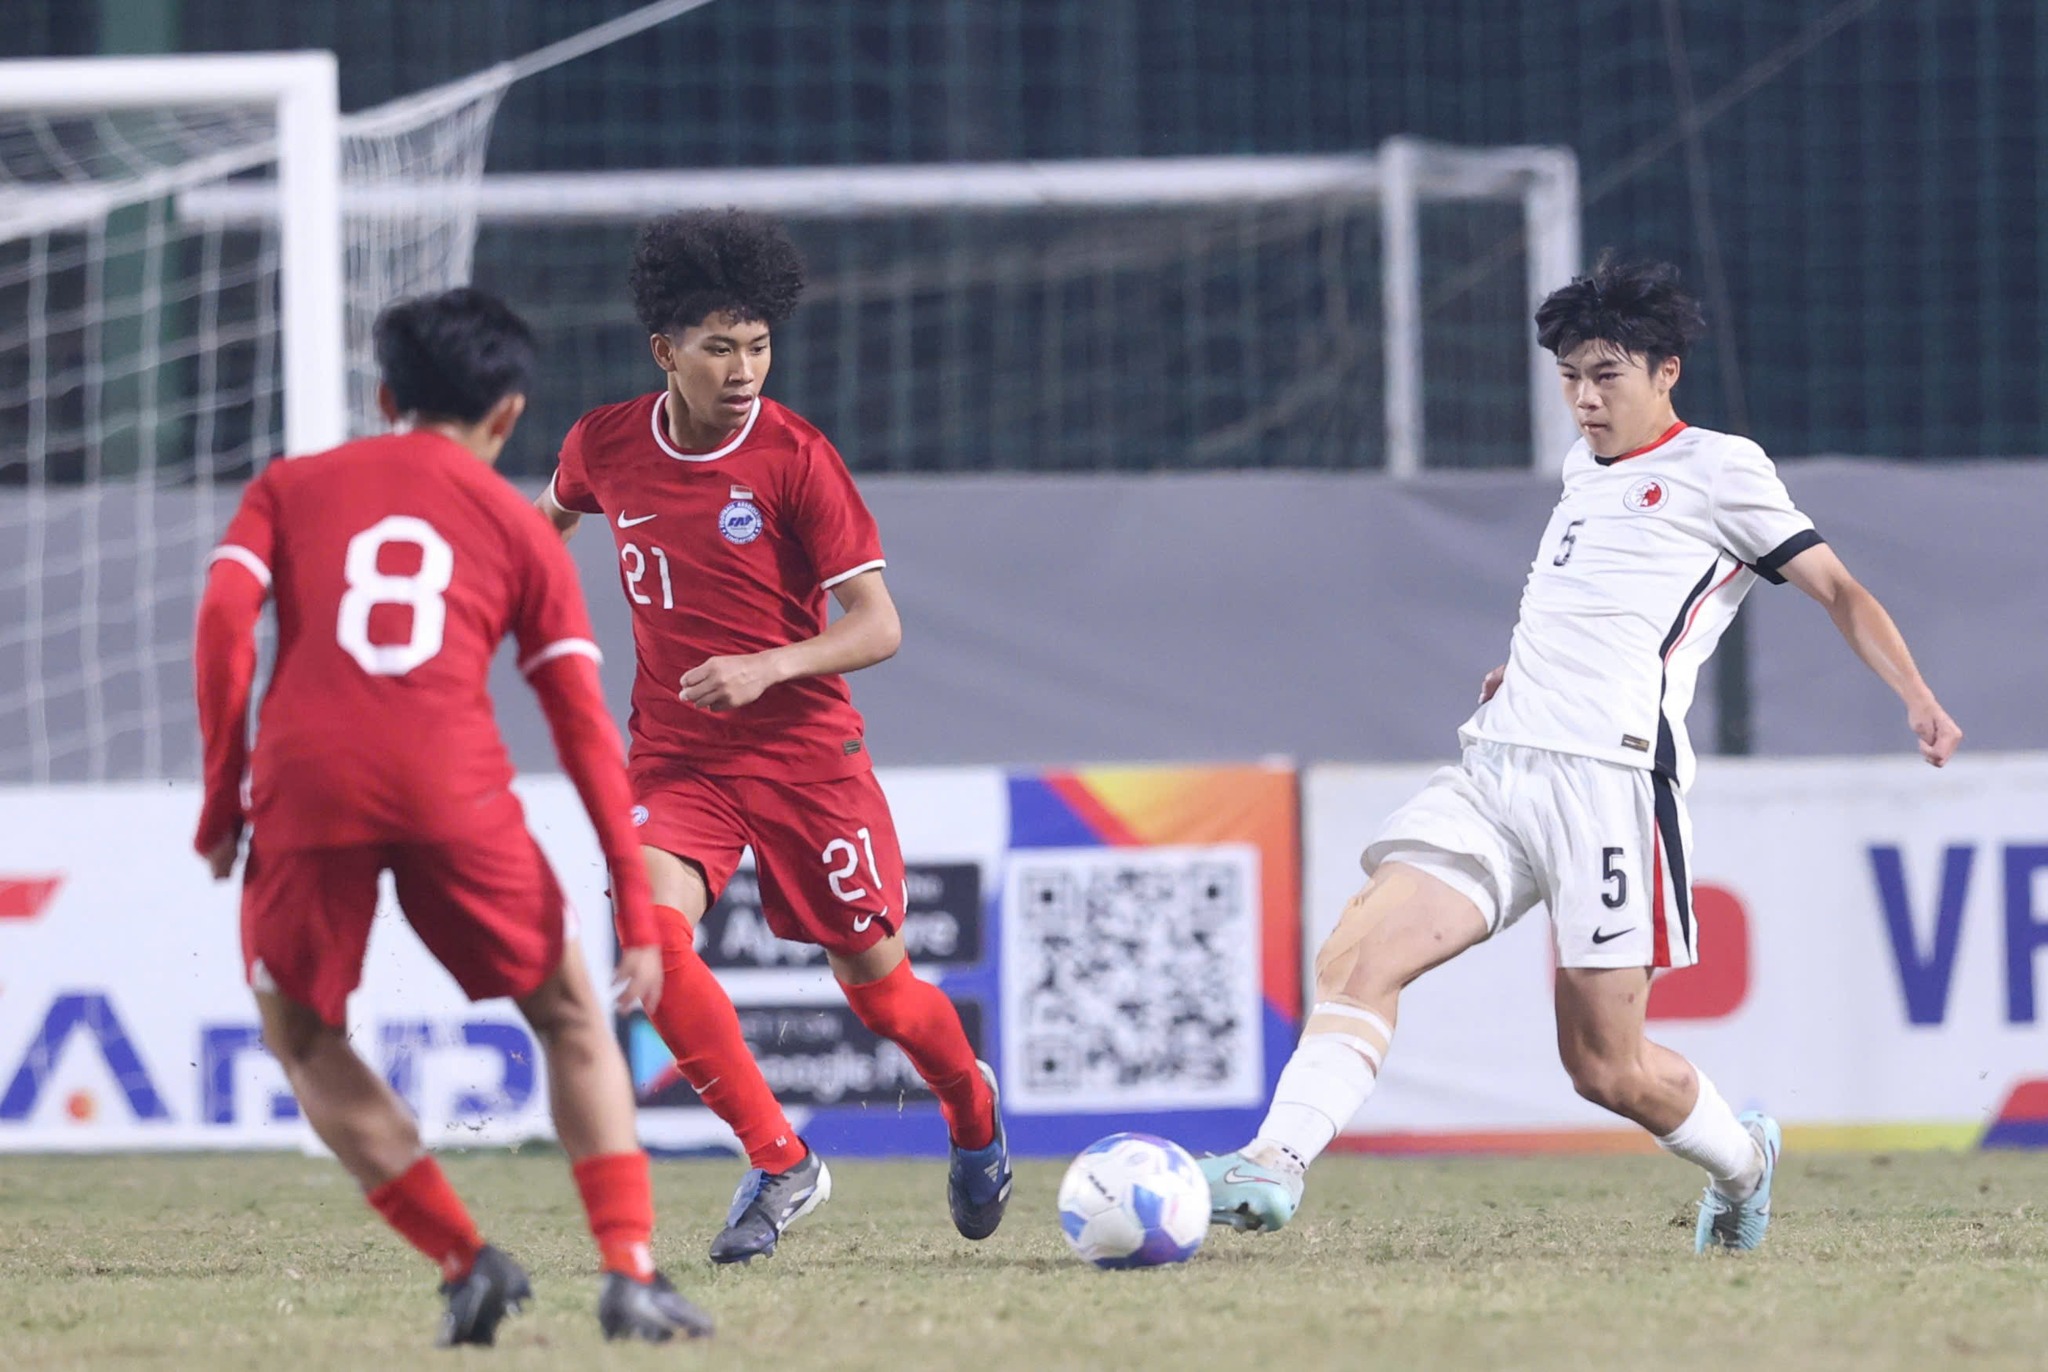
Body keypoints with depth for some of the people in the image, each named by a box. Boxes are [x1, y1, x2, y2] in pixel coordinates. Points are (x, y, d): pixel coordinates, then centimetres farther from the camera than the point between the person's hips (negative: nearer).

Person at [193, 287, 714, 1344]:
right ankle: (629, 1273, 4)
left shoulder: (289, 487, 20)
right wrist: (635, 908, 12)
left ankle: (465, 1263, 7)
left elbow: (223, 622, 2)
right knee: (571, 1019, 18)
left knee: (304, 1042, 19)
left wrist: (220, 799, 8)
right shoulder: (519, 529, 19)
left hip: (304, 787, 0)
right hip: (454, 790, 0)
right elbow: (582, 725, 13)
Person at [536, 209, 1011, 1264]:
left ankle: (973, 1112, 41)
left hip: (803, 751, -2)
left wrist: (767, 667, -28)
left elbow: (877, 626, -14)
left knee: (877, 986, 6)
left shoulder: (796, 457, -13)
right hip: (673, 754, 2)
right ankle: (778, 1163, -13)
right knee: (650, 929, -25)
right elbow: (548, 518, 24)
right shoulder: (605, 445, -2)